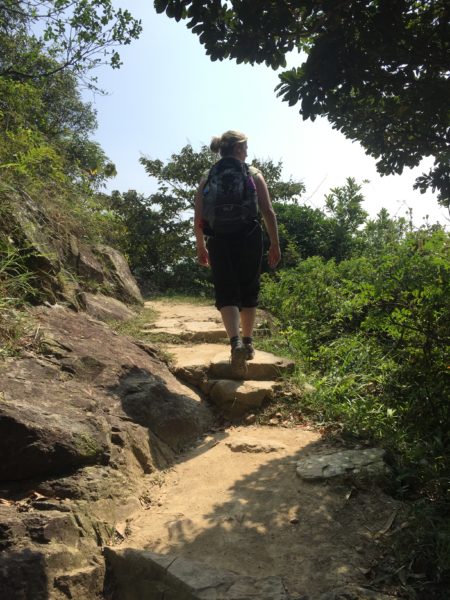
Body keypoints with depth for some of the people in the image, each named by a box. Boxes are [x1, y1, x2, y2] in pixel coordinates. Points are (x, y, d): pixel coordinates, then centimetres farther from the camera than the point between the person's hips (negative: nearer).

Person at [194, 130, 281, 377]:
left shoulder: (208, 177, 7)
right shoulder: (254, 174, 4)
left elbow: (198, 219, 3)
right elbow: (269, 213, -2)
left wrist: (201, 246, 14)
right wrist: (275, 245, 4)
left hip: (219, 242, 0)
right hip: (249, 240, 0)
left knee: (226, 293, 1)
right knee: (249, 291, 15)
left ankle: (236, 342, -20)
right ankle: (247, 342, 25)